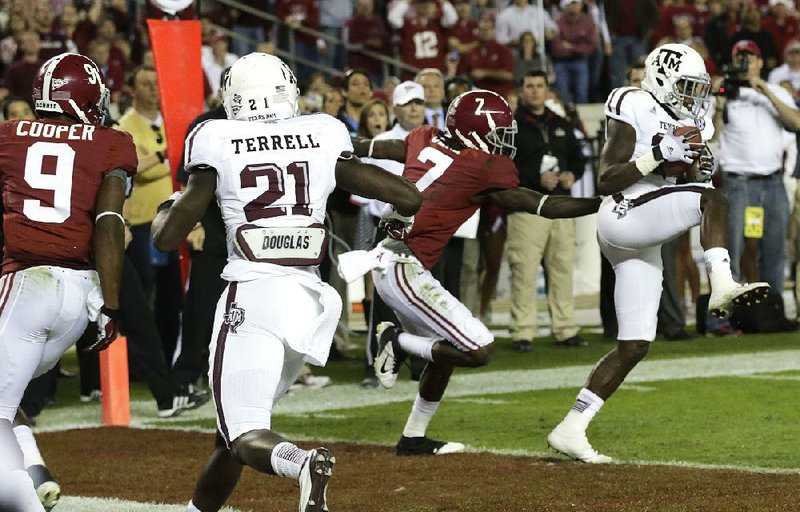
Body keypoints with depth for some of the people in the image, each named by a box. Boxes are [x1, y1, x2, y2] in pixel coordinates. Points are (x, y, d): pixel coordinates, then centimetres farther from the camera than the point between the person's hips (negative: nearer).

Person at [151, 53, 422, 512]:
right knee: (232, 429, 20)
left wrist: (167, 207, 27)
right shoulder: (324, 138, 8)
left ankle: (302, 463, -38)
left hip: (252, 295, -4)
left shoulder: (218, 146, 1)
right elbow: (410, 199, 8)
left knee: (244, 434, -7)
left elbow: (167, 238, 5)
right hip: (309, 298, 4)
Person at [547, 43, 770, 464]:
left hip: (644, 244, 9)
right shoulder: (634, 111, -6)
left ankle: (570, 429, 7)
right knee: (712, 199, -24)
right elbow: (605, 181, -12)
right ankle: (722, 287, -37)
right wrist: (658, 154, -21)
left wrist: (700, 164, 3)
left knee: (634, 346, 5)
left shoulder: (684, 122, 19)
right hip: (622, 219, -9)